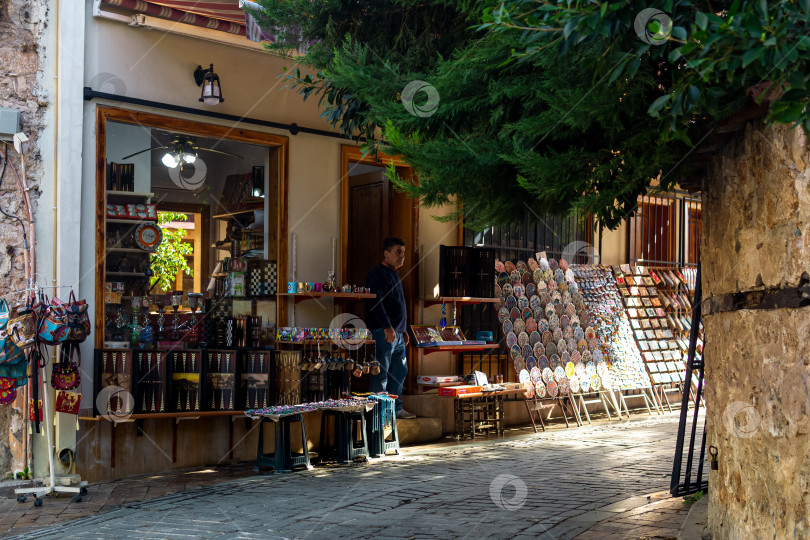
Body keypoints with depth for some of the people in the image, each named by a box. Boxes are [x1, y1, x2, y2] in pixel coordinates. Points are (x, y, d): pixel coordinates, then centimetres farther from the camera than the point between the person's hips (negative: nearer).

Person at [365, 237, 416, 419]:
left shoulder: (394, 274, 21)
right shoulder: (377, 274, -10)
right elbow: (375, 302, -20)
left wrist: (404, 329, 24)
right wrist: (388, 327, -26)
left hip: (397, 333, 10)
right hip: (383, 333, -10)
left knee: (399, 371, 13)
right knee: (381, 372, -6)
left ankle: (396, 408, 22)